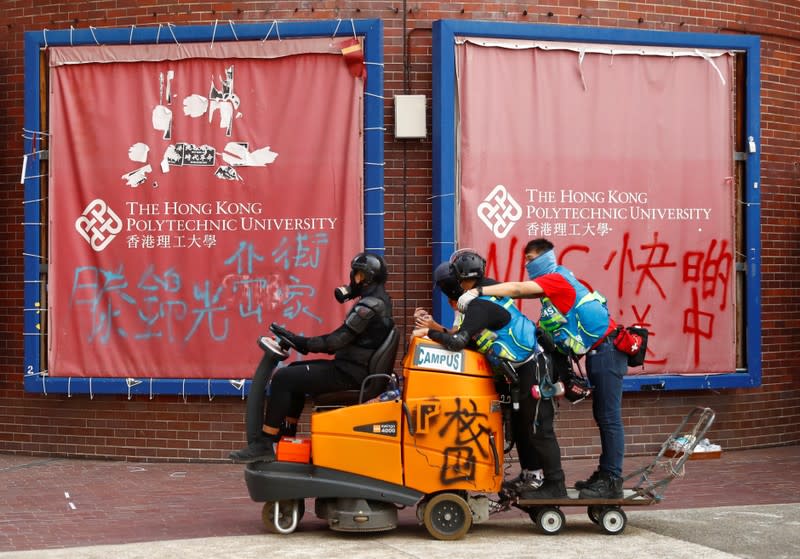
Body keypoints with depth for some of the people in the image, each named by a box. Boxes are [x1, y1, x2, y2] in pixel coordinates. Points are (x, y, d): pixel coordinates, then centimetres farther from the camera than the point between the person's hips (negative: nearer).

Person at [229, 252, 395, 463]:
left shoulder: (370, 306, -18)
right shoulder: (378, 301, 15)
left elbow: (337, 340, -21)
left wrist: (301, 342, -13)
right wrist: (303, 344, 11)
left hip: (350, 372, -11)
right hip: (356, 367, 11)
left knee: (283, 378, -14)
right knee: (295, 370, 23)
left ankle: (264, 444, -12)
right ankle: (287, 436, 25)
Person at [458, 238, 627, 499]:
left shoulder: (556, 278, -12)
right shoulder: (552, 283, 17)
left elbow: (518, 289, -24)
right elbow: (520, 291, 10)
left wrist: (478, 291, -28)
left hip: (606, 350, -10)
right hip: (597, 353, 10)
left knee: (609, 418, -9)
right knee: (603, 416, 14)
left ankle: (612, 482, -9)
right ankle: (605, 474, 21)